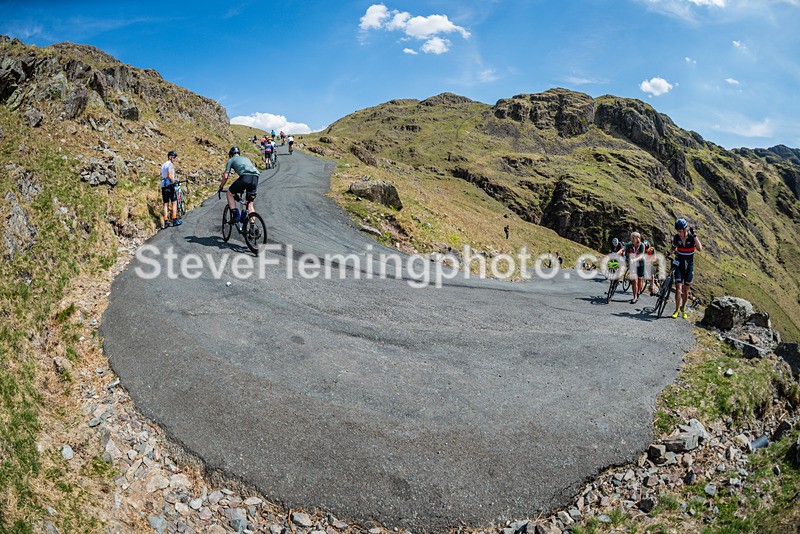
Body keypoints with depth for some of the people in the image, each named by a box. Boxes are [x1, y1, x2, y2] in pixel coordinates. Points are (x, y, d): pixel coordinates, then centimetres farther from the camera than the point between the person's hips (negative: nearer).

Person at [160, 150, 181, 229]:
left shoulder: (163, 165, 20)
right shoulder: (170, 164, -8)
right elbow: (169, 175, -19)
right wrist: (173, 183, -10)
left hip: (163, 186, 8)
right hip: (169, 185, -8)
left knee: (166, 204, 6)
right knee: (174, 202, 0)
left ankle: (166, 222, 2)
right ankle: (175, 220, -3)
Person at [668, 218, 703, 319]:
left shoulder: (692, 238, -13)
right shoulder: (676, 237, -7)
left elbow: (700, 248, -30)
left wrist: (693, 234, -32)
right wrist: (668, 253, -7)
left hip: (689, 266, -1)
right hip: (679, 265, 1)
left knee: (686, 290, 7)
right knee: (678, 288, -12)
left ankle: (683, 309, 25)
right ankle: (677, 310, -4)